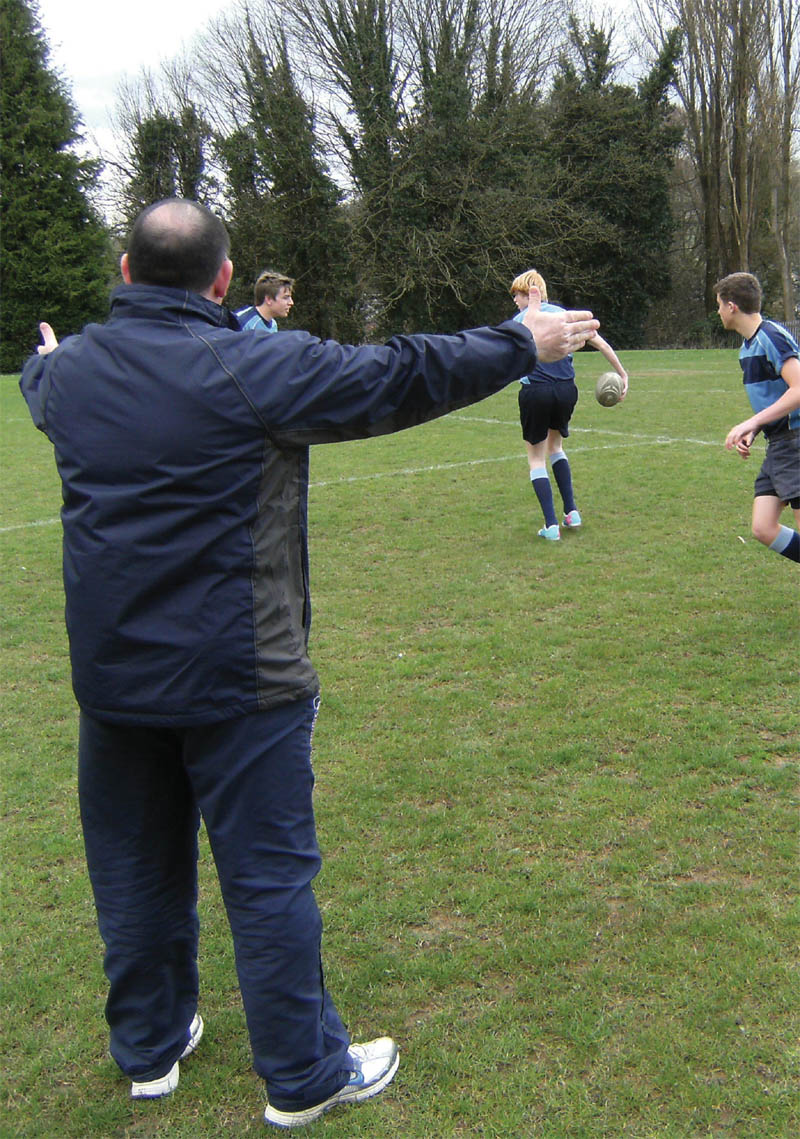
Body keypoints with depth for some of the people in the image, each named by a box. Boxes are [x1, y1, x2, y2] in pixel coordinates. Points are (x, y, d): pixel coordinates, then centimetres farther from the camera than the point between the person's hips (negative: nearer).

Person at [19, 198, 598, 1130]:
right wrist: (524, 343, 4)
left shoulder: (70, 370, 3)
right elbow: (401, 378, -10)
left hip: (111, 678, 6)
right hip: (236, 680, -6)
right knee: (269, 876, 7)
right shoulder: (257, 369, -15)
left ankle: (149, 1048, 38)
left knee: (135, 867, 20)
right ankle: (304, 1077, 23)